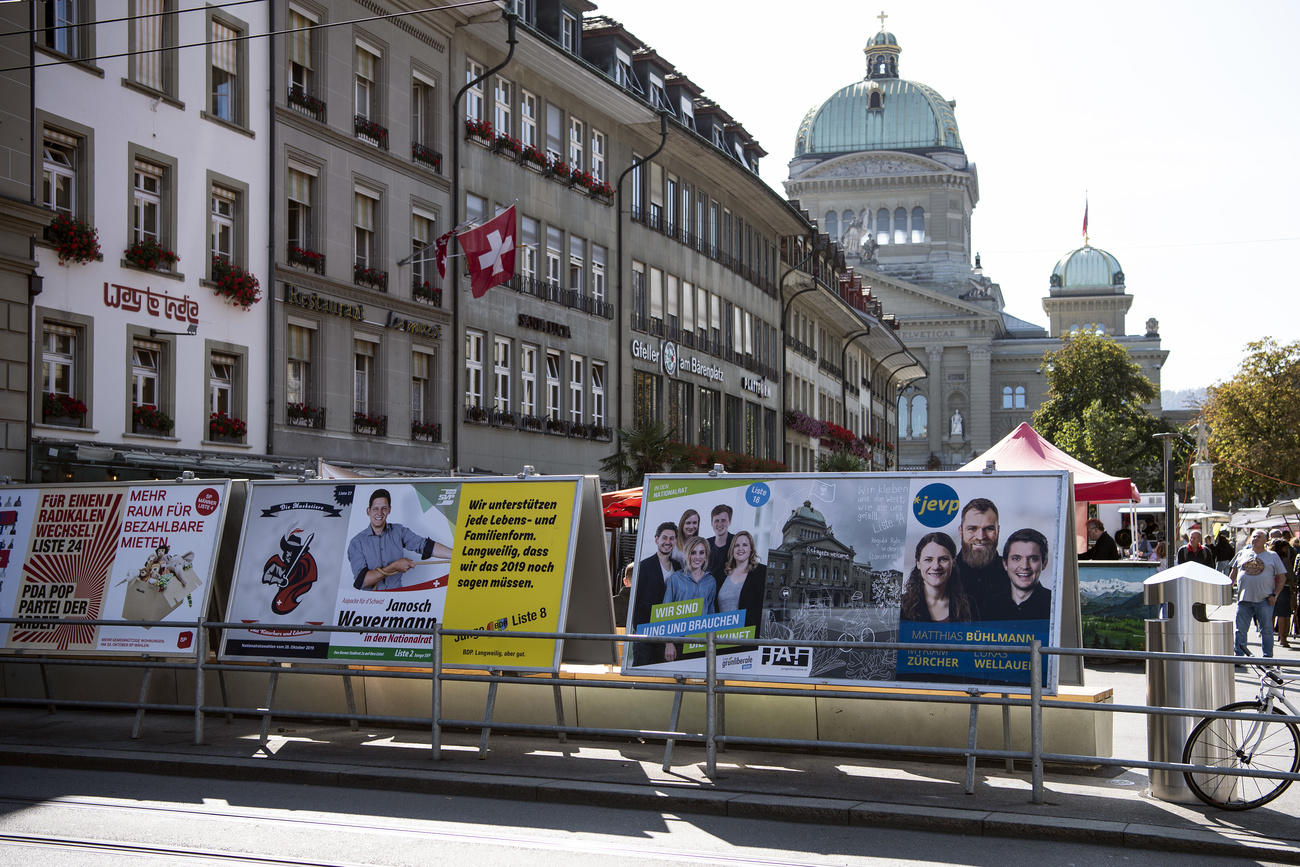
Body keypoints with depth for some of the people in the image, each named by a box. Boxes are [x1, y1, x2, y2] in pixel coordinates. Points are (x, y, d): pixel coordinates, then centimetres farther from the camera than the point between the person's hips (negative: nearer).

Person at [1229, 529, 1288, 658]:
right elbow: (1233, 574, 20)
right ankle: (1238, 656, 7)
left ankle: (1268, 658, 9)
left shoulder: (1272, 556, 7)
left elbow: (1282, 577, 5)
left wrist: (1274, 595, -4)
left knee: (1266, 629, 1)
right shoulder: (1242, 554, 13)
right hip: (1244, 599, 2)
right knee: (1240, 630, 2)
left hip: (1264, 600, -2)